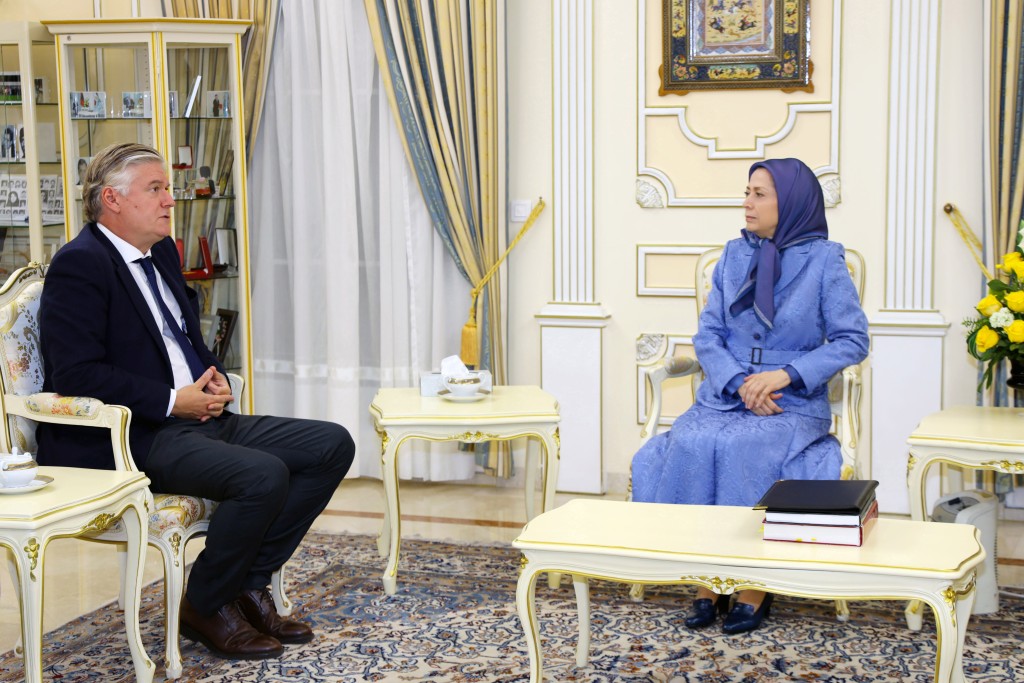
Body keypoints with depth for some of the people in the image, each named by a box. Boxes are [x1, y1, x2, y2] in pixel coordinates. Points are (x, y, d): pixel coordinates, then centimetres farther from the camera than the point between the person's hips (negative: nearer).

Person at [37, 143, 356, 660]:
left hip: (199, 418, 9)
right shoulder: (79, 265, -10)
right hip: (131, 440, -9)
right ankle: (205, 607, -6)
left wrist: (214, 378, 5)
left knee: (332, 445, -3)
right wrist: (172, 401, -18)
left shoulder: (162, 252, 18)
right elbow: (77, 373, -19)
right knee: (264, 475, -30)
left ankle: (248, 584, 4)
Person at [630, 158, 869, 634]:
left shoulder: (824, 260, -2)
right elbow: (708, 335, 7)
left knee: (742, 449, -33)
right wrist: (739, 383, -12)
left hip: (794, 404, -4)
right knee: (689, 445, -27)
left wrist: (785, 374, -17)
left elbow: (853, 341, -5)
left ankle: (755, 586, -18)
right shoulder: (734, 255, 11)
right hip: (725, 395, 4)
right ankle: (707, 581, -17)